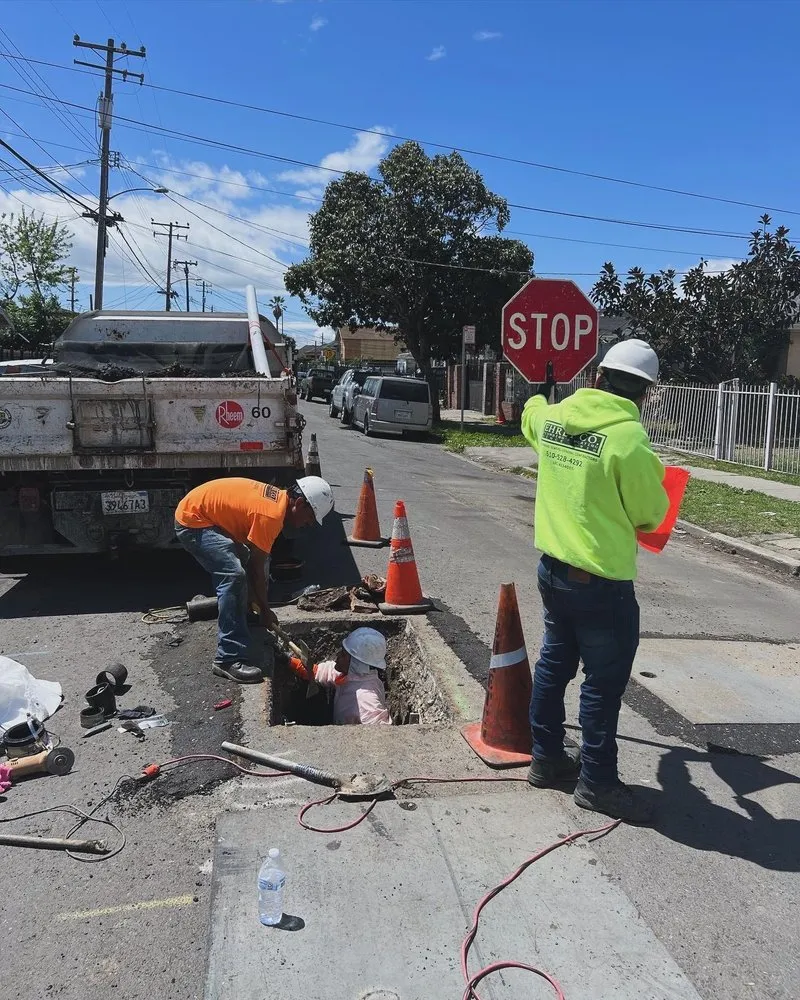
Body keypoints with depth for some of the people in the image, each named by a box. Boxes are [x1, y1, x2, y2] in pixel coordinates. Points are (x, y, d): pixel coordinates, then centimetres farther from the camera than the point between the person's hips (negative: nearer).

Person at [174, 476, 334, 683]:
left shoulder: (278, 498, 4)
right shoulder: (271, 515, -25)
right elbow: (257, 568, -18)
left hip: (207, 517, 11)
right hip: (192, 521, -11)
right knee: (233, 575, -22)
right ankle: (228, 660, -21)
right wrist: (265, 611, -7)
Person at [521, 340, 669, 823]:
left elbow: (531, 415, 27)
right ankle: (597, 781, 19)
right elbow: (651, 514, -11)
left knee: (554, 665, 19)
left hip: (553, 569, 8)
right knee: (604, 680, 7)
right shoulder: (629, 437, -22)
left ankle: (547, 757, 34)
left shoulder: (553, 417, 0)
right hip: (602, 583, -8)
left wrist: (542, 388, 48)